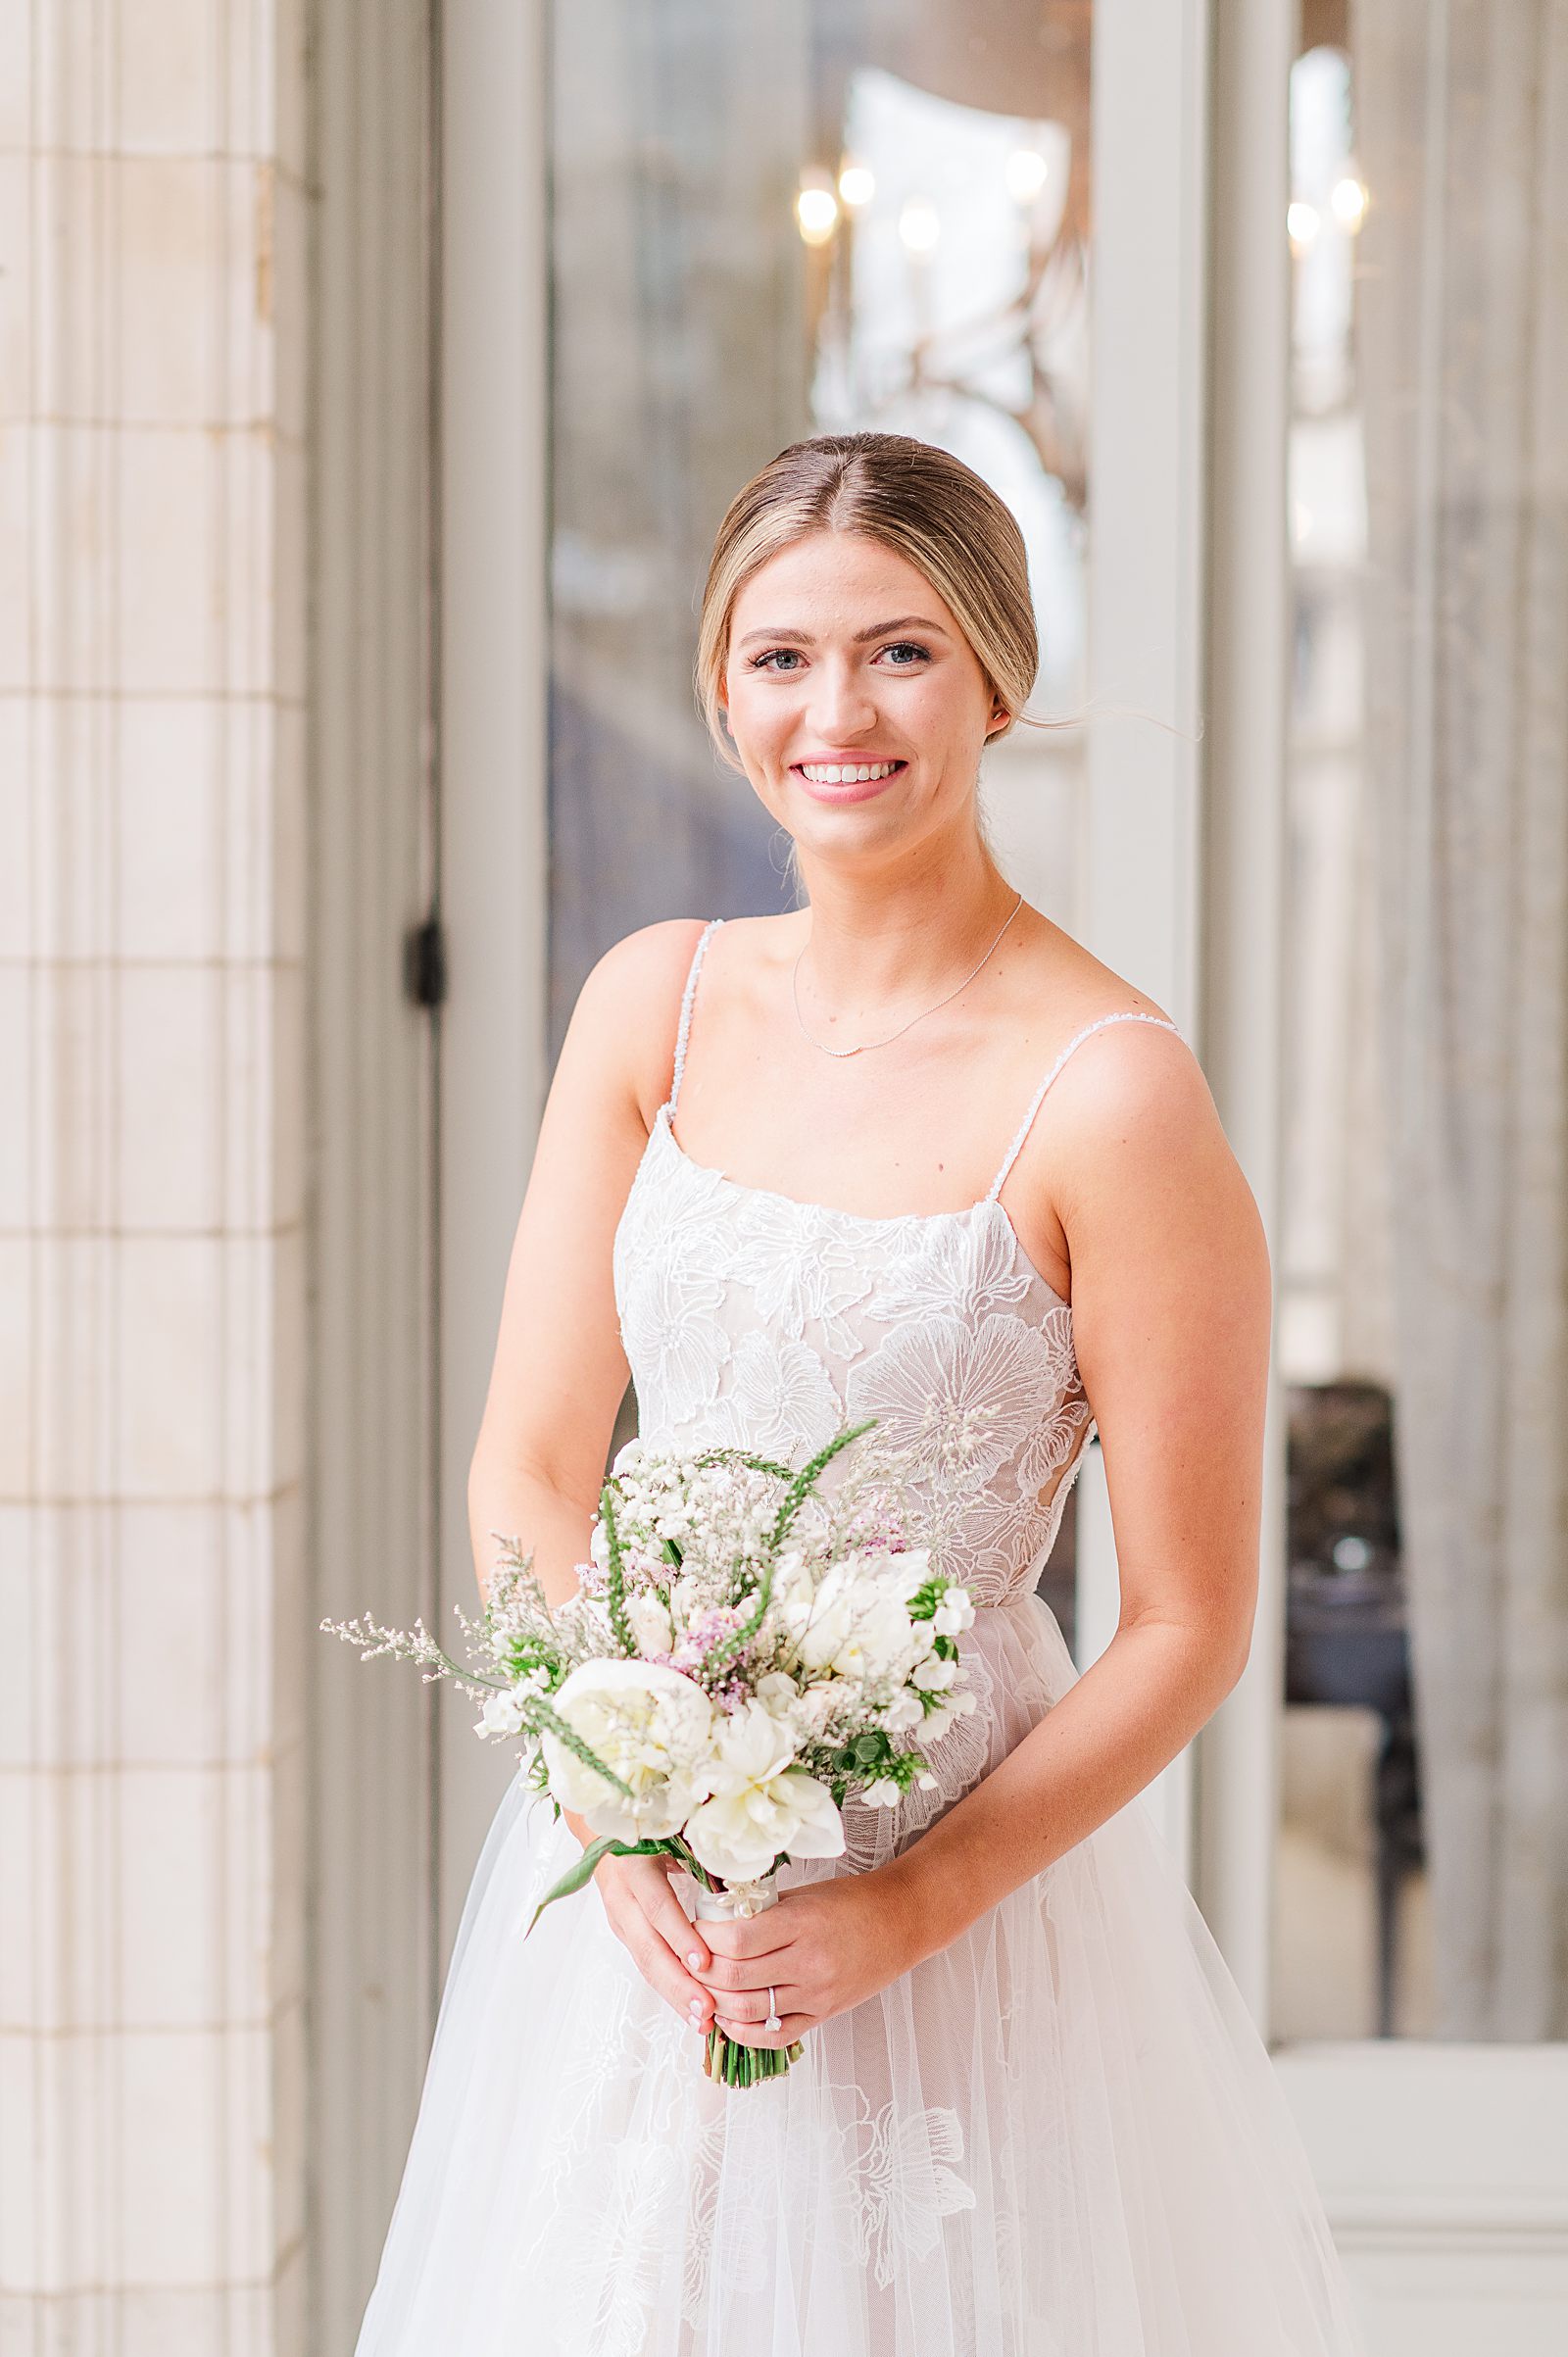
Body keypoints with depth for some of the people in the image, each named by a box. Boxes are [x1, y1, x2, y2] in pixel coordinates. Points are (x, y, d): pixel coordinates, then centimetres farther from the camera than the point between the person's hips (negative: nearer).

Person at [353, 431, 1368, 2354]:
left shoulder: (1106, 1093, -16)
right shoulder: (657, 1003, -1)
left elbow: (1189, 1626, -11)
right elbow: (528, 1468, 0)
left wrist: (915, 1905, -18)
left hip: (957, 1895, -4)